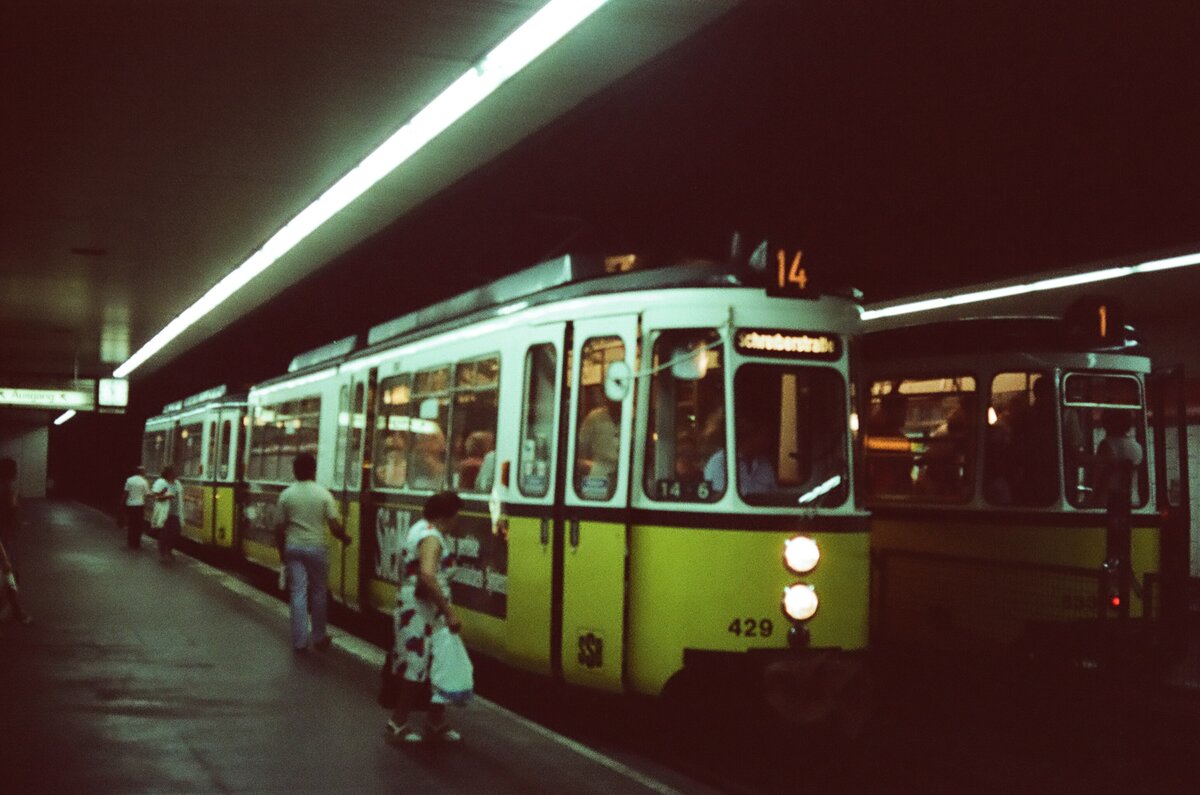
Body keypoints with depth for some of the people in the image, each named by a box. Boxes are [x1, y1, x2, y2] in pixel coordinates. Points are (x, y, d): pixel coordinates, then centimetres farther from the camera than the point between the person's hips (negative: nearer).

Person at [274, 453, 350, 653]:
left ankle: (300, 641, 3)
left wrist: (282, 551, 14)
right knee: (318, 593, 12)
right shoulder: (323, 494, -7)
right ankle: (319, 638, 21)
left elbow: (280, 528, 1)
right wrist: (345, 538, 11)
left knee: (298, 593, 4)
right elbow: (334, 526, -8)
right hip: (316, 548, -1)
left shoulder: (286, 495, -2)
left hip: (294, 548, 1)